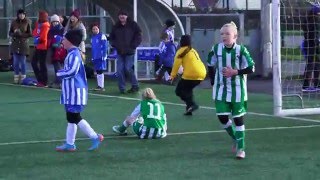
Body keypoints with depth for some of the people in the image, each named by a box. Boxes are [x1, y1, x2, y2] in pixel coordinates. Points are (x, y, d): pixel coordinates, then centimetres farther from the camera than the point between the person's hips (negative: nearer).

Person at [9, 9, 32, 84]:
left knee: (23, 62, 1)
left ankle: (23, 78, 9)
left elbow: (30, 34, -4)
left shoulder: (27, 22, -4)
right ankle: (16, 78, 11)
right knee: (16, 62, 4)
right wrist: (14, 34, -12)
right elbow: (10, 33, 10)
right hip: (15, 44, 3)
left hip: (24, 45, -3)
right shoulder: (14, 22, 4)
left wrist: (21, 34, -16)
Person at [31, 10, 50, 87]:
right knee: (33, 62, 12)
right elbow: (34, 33, 12)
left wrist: (37, 40, -5)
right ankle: (40, 79, 19)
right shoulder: (39, 24, 14)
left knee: (42, 64, -5)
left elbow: (43, 38, -19)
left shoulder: (45, 25, -14)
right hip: (38, 47, 10)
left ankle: (44, 82, 1)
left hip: (43, 47, -10)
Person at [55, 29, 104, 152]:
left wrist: (59, 73, -12)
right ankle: (69, 144, 17)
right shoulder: (72, 53, 14)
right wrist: (62, 73, 7)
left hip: (75, 91, -10)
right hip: (71, 91, 10)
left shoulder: (74, 54, -17)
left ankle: (95, 137, -2)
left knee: (75, 118, -6)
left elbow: (72, 71, -27)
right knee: (71, 118, 12)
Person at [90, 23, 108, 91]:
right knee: (97, 71, 11)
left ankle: (101, 86, -6)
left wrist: (104, 56, -16)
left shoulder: (102, 36, -8)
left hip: (101, 57, -7)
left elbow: (105, 47, -11)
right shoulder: (92, 37, 14)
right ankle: (99, 85, 17)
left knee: (100, 71, -8)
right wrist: (92, 57, 17)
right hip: (95, 57, 7)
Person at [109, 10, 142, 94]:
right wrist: (115, 45, 1)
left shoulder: (133, 25, -4)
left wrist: (132, 46, -10)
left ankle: (135, 86, 8)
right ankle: (122, 89, 6)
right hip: (120, 52, 4)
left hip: (129, 52, -4)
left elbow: (139, 37, -3)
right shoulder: (116, 27, 7)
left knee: (128, 69, -9)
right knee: (120, 70, -2)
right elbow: (112, 37, 18)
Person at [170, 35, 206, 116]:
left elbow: (176, 63, -6)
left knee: (179, 90, 3)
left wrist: (173, 75, 0)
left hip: (191, 74, -8)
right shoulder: (193, 50, 25)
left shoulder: (182, 51, 1)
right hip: (202, 73, 8)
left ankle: (192, 104, -14)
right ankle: (189, 109, 19)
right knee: (187, 89, 27)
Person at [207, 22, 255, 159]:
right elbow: (211, 66, 12)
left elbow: (251, 68, -9)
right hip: (221, 90, 3)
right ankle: (235, 139, 26)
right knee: (222, 117, -2)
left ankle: (240, 148, 14)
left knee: (238, 118, 4)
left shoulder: (241, 50, -13)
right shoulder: (216, 49, -4)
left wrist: (235, 72, -18)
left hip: (237, 91, -3)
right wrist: (214, 81, 6)